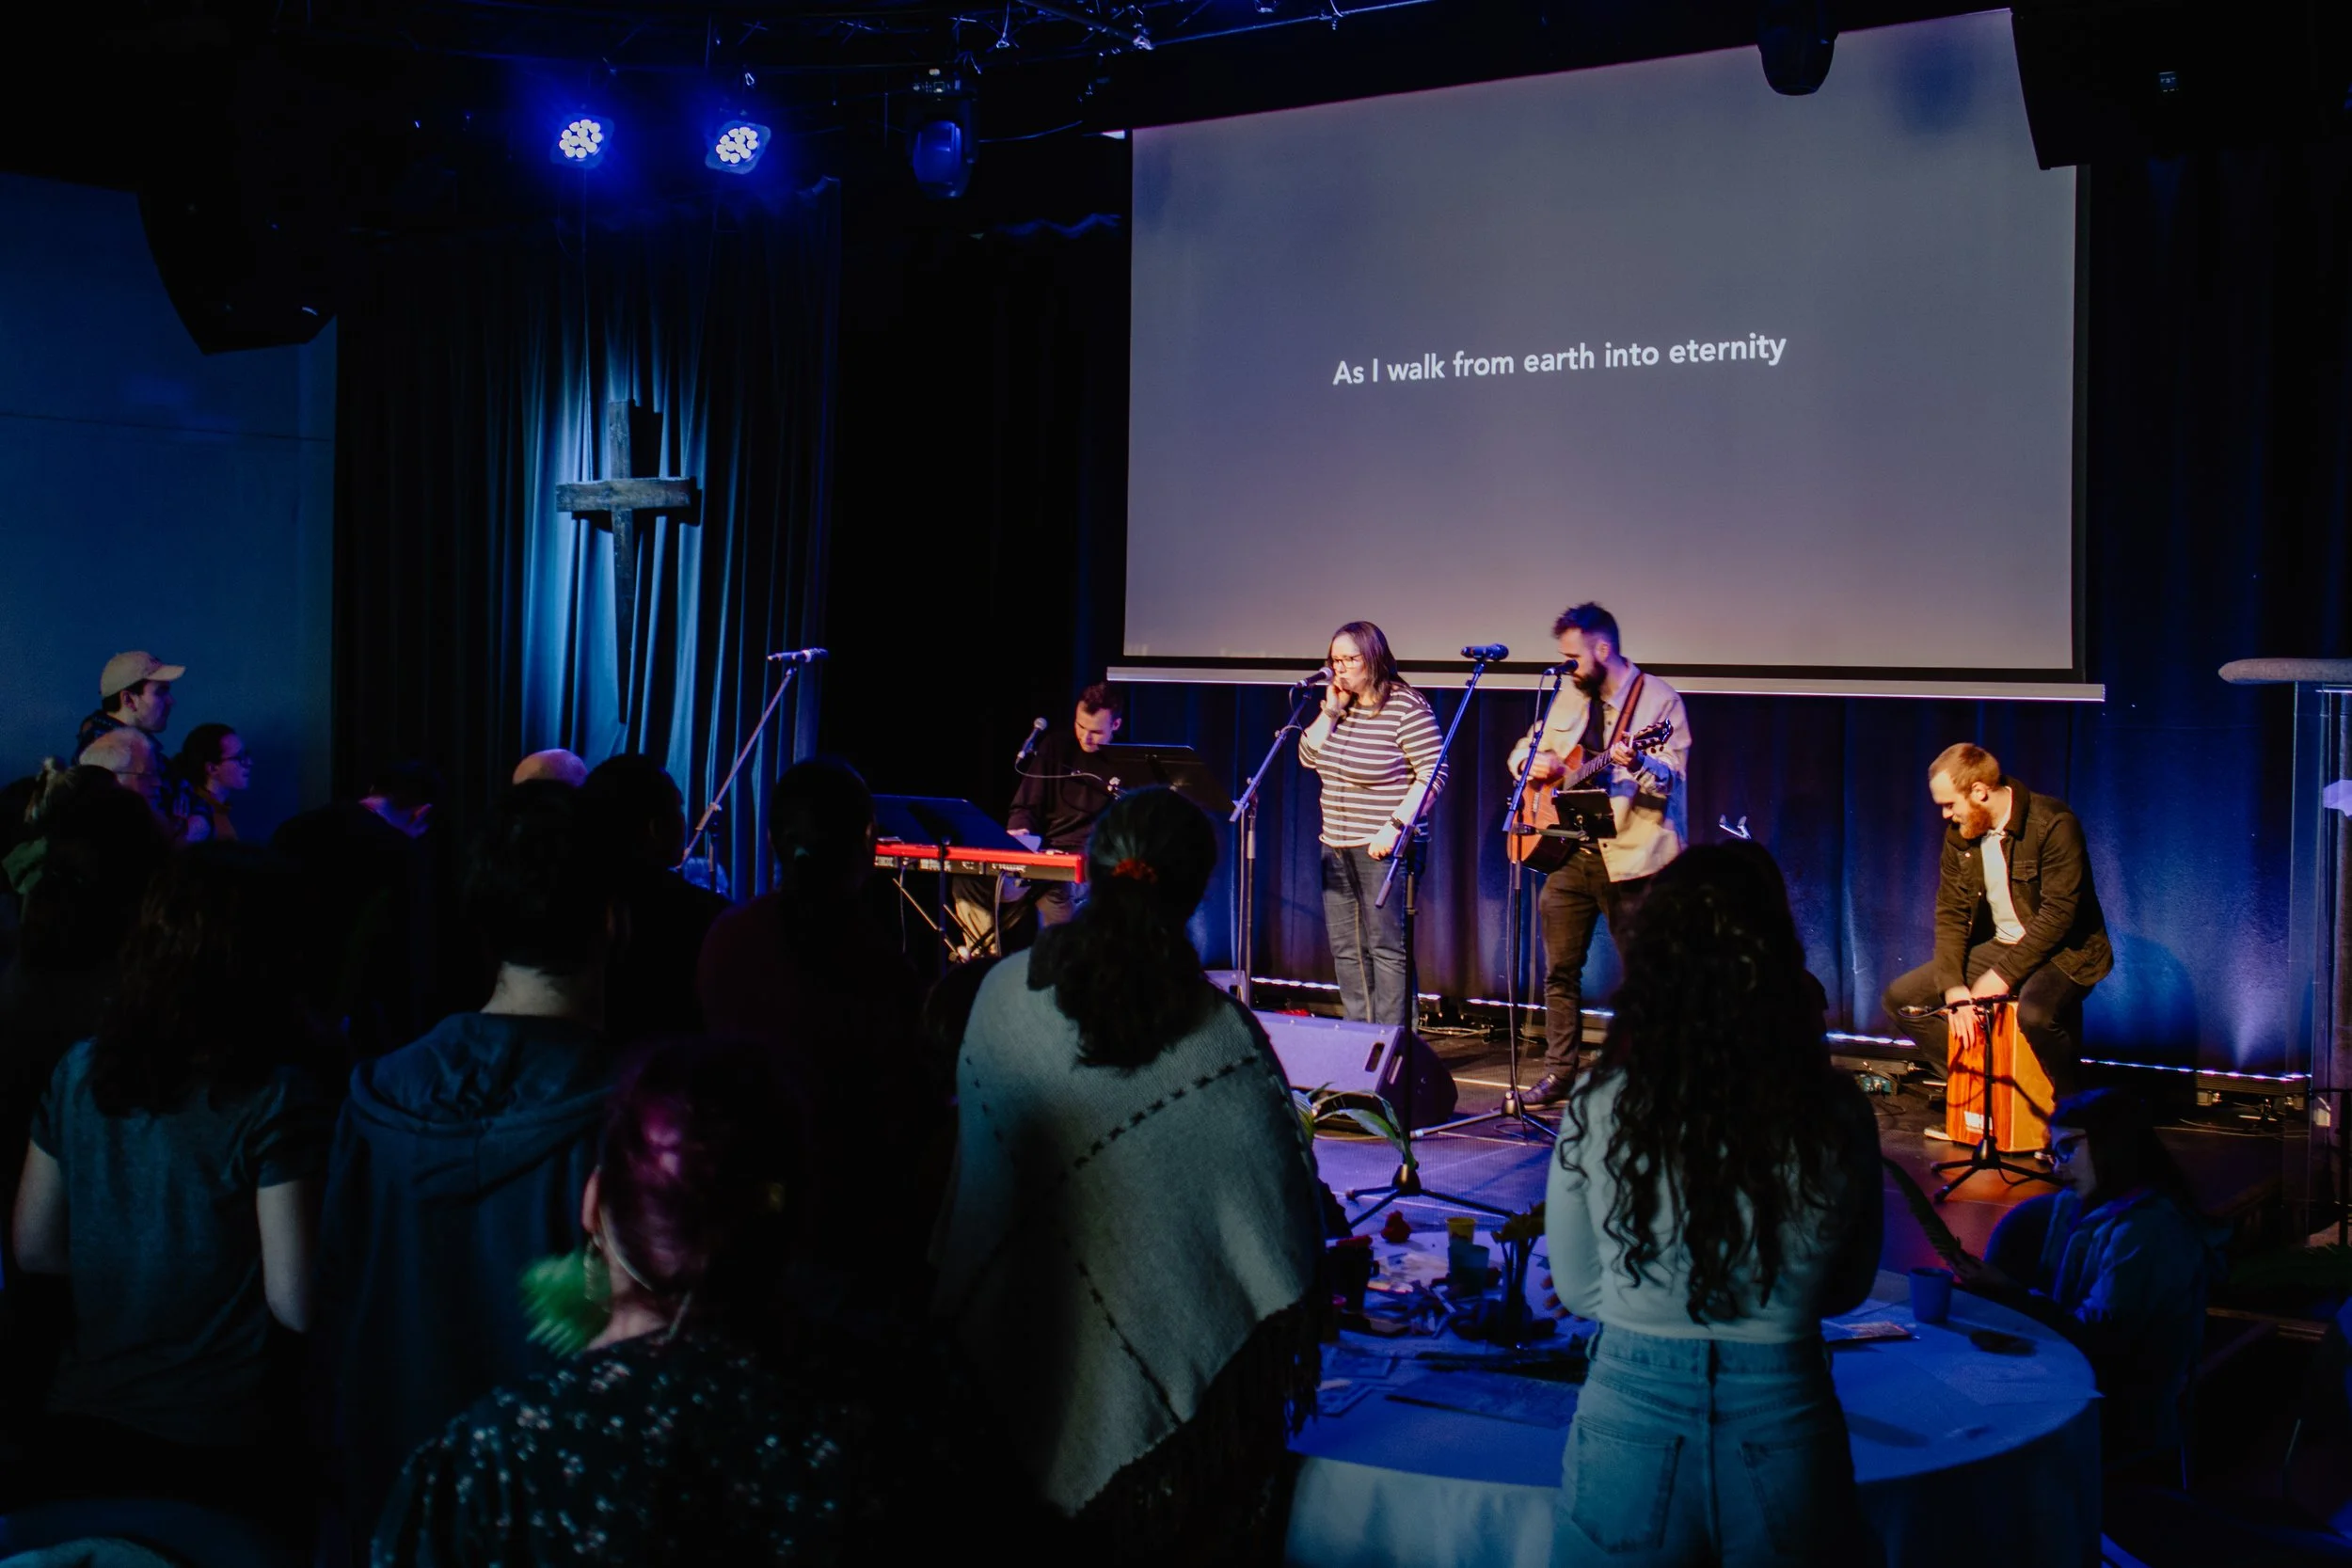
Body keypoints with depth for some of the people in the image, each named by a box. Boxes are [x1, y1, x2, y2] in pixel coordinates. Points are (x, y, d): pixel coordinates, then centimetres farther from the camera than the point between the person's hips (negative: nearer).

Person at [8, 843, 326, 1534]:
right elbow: (294, 1304, -17)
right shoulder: (274, 1098, -17)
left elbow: (34, 1248, 9)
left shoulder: (81, 1070, -1)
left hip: (82, 1425, 5)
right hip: (217, 1447, -5)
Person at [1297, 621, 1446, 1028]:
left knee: (1385, 947, -5)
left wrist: (1395, 827, -20)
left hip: (1381, 847, -8)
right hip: (1335, 845, 8)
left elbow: (1432, 773, -14)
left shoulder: (1407, 706, -12)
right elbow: (1308, 757, 9)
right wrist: (1331, 711, -4)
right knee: (1345, 948, 10)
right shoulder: (1341, 706, 10)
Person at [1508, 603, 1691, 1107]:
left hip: (1631, 857, -6)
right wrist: (1535, 761, -1)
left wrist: (1640, 764, -37)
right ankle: (1559, 1073, 19)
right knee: (1559, 969, 9)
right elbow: (1525, 748, 23)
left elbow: (1673, 777, -16)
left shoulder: (1658, 699, -7)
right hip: (1569, 852, 6)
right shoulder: (1569, 698, 13)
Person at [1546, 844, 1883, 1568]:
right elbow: (1849, 1287, 5)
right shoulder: (1838, 1114, -11)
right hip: (1786, 1445, 1)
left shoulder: (1598, 1108, -13)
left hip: (1629, 1434, -1)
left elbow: (1576, 1289, 0)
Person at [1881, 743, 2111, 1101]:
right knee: (1901, 997, -2)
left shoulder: (2054, 825, -21)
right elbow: (1951, 913, 1)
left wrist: (2003, 976, -24)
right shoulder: (1959, 835, 0)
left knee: (2035, 1014, -39)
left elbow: (2058, 915, -24)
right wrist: (1953, 986, -12)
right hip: (1999, 947, 7)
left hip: (2062, 951, -7)